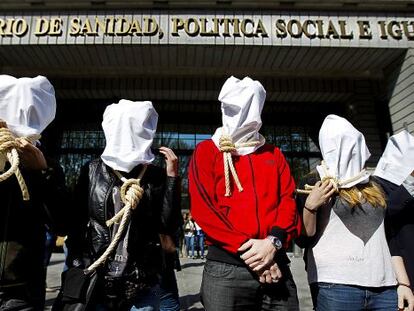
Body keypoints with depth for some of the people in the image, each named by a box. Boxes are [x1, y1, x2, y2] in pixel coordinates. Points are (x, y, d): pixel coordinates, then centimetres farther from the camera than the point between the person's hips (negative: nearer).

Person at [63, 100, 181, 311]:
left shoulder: (157, 176, -2)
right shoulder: (92, 171, 0)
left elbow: (169, 226, -7)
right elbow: (76, 222, 2)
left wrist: (172, 177, -12)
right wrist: (78, 269, -1)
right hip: (94, 280, 1)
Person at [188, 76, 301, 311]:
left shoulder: (274, 154, 16)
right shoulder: (207, 151, 6)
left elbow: (288, 200, 5)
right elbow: (203, 207, -6)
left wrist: (274, 241, -14)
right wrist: (246, 248, -14)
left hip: (277, 265, 3)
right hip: (226, 267, -3)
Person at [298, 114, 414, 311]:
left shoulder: (373, 188, 15)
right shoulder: (316, 185, 0)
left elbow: (388, 239, 17)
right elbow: (306, 235, -2)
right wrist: (310, 206, -19)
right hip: (335, 286, -4)